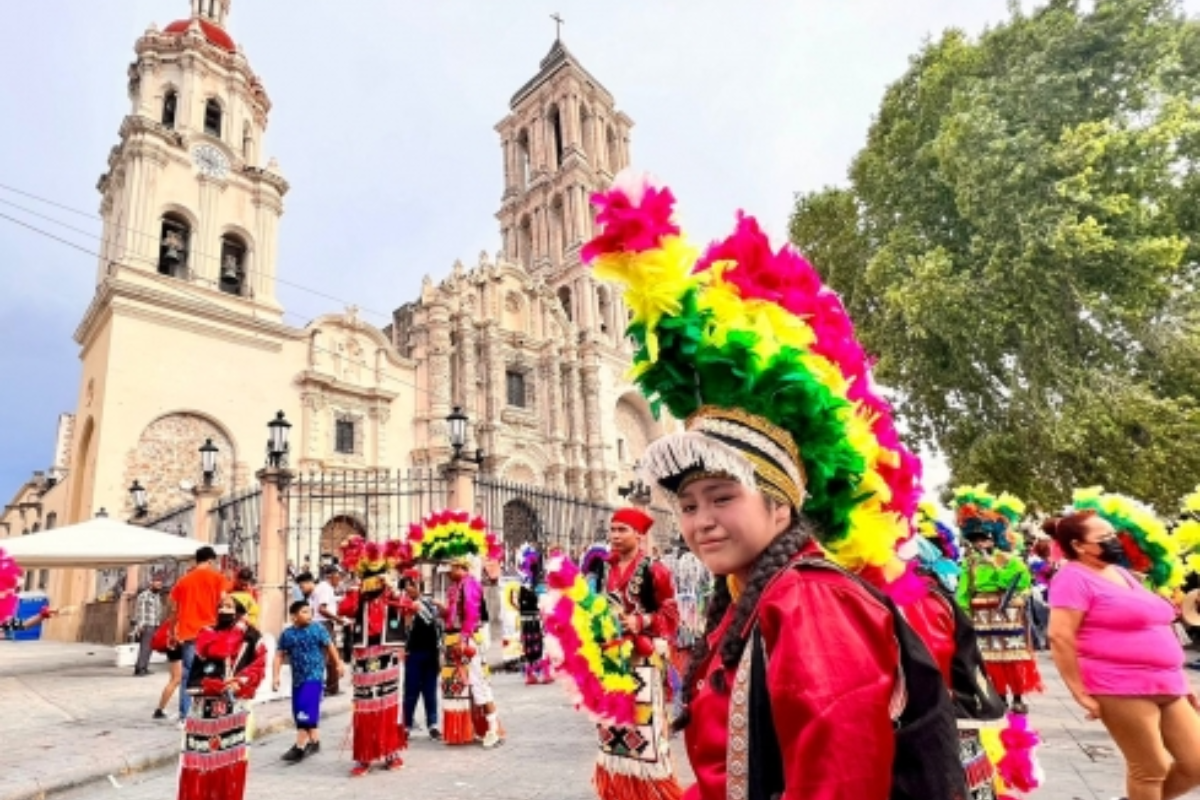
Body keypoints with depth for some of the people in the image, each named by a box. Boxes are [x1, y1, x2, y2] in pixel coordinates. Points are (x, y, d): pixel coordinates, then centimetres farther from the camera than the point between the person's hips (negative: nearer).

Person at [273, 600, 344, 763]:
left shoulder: (318, 629, -6)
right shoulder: (286, 635, 1)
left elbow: (330, 647, 3)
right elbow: (279, 656, 4)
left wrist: (338, 664, 10)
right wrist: (275, 676, -5)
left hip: (314, 677, -5)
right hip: (297, 679, 5)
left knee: (306, 713, -11)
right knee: (299, 713, 13)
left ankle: (300, 747, -5)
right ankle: (314, 742, 29)